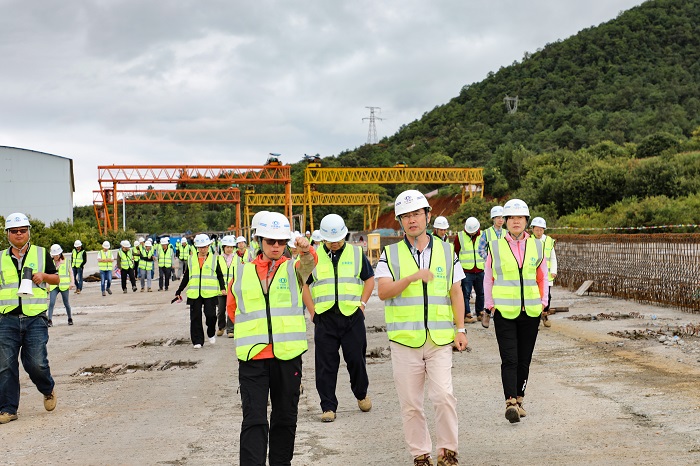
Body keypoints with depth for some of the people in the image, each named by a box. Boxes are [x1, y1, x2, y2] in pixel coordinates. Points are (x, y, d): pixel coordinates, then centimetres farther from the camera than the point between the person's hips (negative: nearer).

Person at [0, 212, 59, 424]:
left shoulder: (41, 254, 9)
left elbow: (56, 278, 15)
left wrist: (44, 275, -6)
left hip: (35, 319, -2)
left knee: (36, 363, -8)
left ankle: (48, 391, 22)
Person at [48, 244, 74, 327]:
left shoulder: (66, 262, 4)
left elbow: (70, 272, 9)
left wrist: (71, 282, 0)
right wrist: (48, 285, 12)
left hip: (64, 286, -1)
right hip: (54, 286, 1)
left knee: (66, 303, 7)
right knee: (51, 303, -13)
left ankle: (70, 319, 25)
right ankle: (50, 320, -13)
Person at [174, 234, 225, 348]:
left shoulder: (214, 259, 6)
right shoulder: (191, 259, 11)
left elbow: (220, 275, 9)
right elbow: (186, 277, 16)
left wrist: (222, 288, -7)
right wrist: (179, 291, 14)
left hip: (210, 293, -2)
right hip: (194, 294, 2)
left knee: (211, 315, -8)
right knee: (195, 317, 0)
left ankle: (211, 334, 20)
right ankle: (197, 341, 9)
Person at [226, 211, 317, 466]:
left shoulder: (293, 269, 3)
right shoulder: (242, 273, 7)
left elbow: (309, 263, -21)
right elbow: (232, 308, 20)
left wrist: (306, 251, -42)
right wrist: (251, 325, 11)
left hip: (287, 354, 1)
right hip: (252, 356, 0)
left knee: (285, 417, 12)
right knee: (254, 419, -5)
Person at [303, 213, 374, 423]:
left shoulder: (356, 253, 6)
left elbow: (370, 279, 12)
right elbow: (304, 284, 10)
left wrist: (362, 304, 1)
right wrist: (312, 311, 2)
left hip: (352, 315, 0)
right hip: (324, 317, 0)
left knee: (356, 359, 5)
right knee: (325, 364, 0)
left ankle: (361, 394, 31)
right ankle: (328, 407, 8)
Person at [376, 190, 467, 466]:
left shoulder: (446, 251, 9)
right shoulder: (390, 254, 4)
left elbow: (456, 293, 10)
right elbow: (383, 292, -9)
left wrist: (460, 329, 3)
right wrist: (412, 277, -23)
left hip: (440, 339, 0)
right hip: (404, 339, 0)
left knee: (443, 396, -9)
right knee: (410, 403, 5)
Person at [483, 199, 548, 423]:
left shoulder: (536, 245, 7)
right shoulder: (495, 246, 1)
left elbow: (542, 276, 15)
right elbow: (488, 277, 8)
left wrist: (543, 301, 7)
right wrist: (490, 303, 1)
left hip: (531, 312, 3)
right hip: (504, 311, -3)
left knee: (524, 360, 9)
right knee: (509, 359, -12)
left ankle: (519, 400, 21)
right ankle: (510, 402, -15)